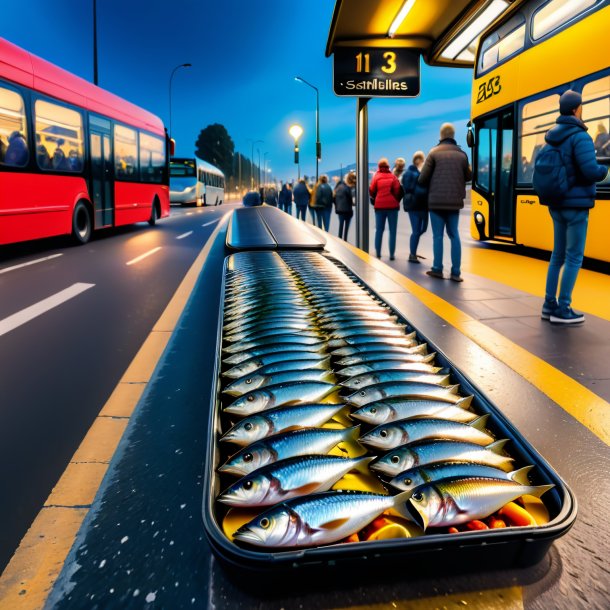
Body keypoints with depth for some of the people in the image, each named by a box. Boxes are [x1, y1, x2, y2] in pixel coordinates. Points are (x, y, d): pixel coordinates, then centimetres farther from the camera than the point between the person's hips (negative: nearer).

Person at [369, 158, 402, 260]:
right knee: (392, 230, 3)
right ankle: (392, 254, -1)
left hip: (379, 206, 1)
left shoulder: (376, 177, -1)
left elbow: (372, 191, 0)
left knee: (379, 230, 9)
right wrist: (396, 200, 11)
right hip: (392, 205, -1)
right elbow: (398, 191, -7)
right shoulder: (393, 177, -3)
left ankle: (378, 253, 7)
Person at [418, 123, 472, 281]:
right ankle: (456, 272, 6)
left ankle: (437, 269, 6)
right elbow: (468, 176, 9)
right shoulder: (462, 154, 4)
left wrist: (429, 184, 14)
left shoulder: (434, 152, -5)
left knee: (438, 235, 4)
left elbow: (422, 179, -8)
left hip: (436, 200, -2)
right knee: (454, 235, 9)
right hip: (455, 201, 3)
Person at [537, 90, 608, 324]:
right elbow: (591, 172, -22)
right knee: (574, 258, -2)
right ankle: (562, 309, 0)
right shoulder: (580, 137, -15)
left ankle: (549, 304, 16)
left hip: (557, 205, 8)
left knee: (558, 255, 13)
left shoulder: (552, 138, 10)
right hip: (576, 205, -8)